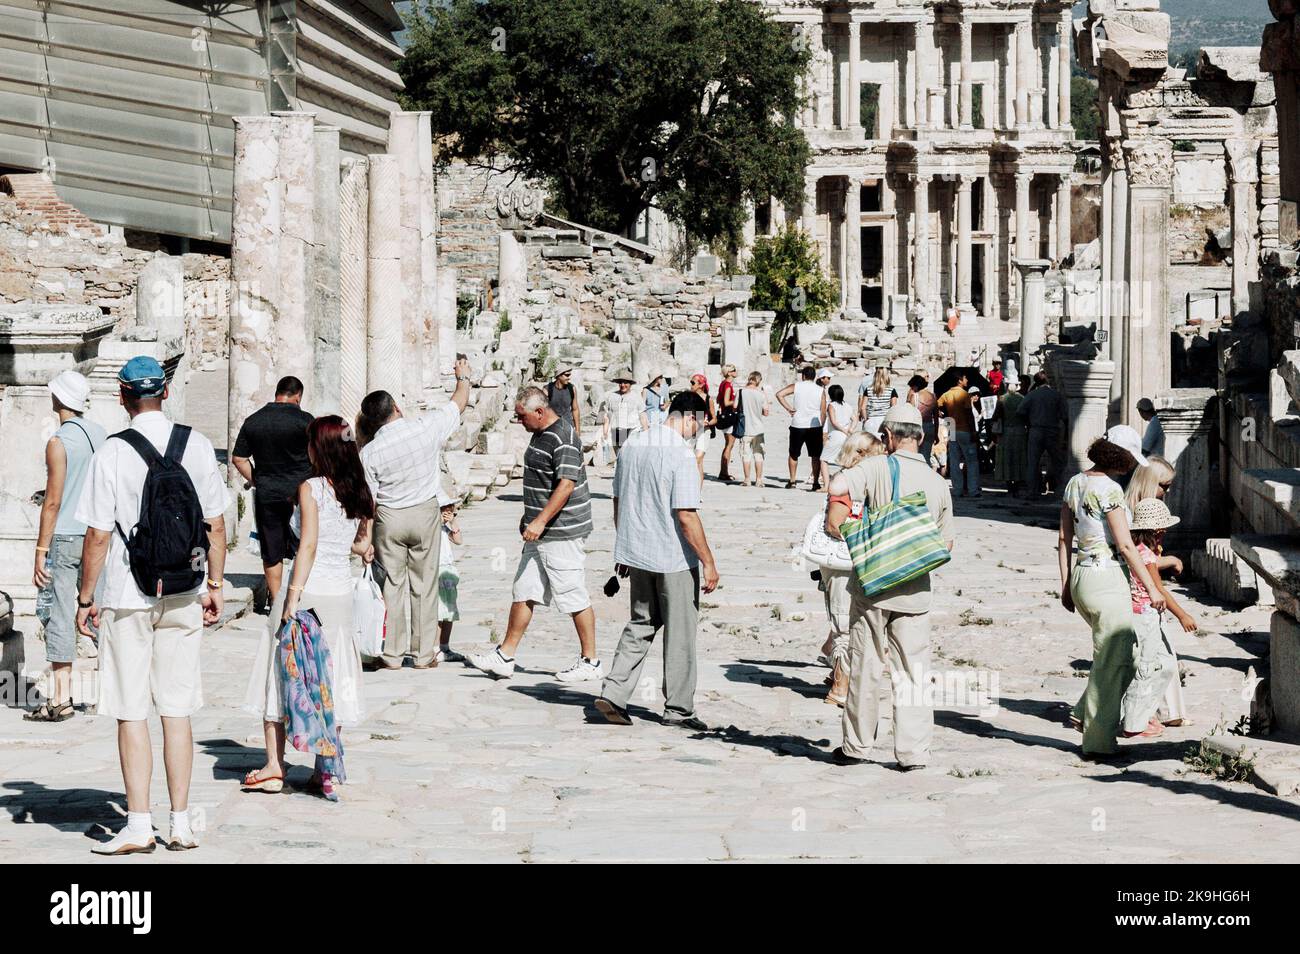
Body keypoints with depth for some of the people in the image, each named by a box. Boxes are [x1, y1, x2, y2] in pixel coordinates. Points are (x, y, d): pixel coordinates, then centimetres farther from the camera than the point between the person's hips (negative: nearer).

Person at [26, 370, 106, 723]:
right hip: (96, 536, 6)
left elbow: (53, 502, -14)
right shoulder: (101, 435, 7)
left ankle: (60, 700, -3)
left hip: (64, 538, -6)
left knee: (60, 618, -3)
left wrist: (41, 552, -11)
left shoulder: (59, 443, -13)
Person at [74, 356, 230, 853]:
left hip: (127, 597, -3)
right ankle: (180, 824, 11)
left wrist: (85, 598, 1)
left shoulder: (112, 453, -10)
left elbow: (98, 536, -9)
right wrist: (215, 585, 15)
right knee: (177, 710, 9)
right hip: (183, 597, 3)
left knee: (131, 713, 2)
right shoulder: (197, 445, 0)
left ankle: (138, 825, 2)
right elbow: (216, 525, 5)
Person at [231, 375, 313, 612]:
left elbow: (238, 459, 7)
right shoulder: (303, 420, -9)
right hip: (299, 493, -3)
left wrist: (257, 481, 12)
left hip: (266, 495, 3)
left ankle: (275, 599, 14)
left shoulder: (253, 421, 4)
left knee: (271, 552, 10)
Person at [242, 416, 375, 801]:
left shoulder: (311, 489, -10)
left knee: (282, 676, 5)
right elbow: (364, 545, 11)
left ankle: (274, 767, 5)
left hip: (308, 591, -5)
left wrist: (293, 596, -19)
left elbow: (308, 545, -17)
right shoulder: (359, 492, 6)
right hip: (342, 594, 5)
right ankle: (326, 769, 11)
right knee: (331, 680, 10)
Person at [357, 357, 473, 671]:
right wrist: (462, 377, 25)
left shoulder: (369, 452, -13)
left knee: (392, 583, 8)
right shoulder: (428, 427, -13)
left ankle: (392, 654, 9)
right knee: (424, 584, 9)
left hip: (389, 518, -1)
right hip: (425, 514, 1)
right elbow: (459, 402, 5)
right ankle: (424, 653, 13)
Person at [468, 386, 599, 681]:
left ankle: (590, 662, 7)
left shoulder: (563, 438, -18)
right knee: (524, 591, 10)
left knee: (574, 598, -2)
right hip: (540, 533, 10)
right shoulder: (540, 435, 13)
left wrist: (540, 521, -27)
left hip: (563, 533, -10)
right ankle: (505, 657, 15)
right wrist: (529, 516, 27)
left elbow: (566, 485, -24)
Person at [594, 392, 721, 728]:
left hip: (637, 554, 7)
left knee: (641, 625, 16)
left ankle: (613, 694, 4)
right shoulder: (679, 454, -18)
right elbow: (686, 515, -21)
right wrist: (708, 562, -15)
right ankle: (678, 708, 13)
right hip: (675, 558, -7)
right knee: (680, 632, 6)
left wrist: (624, 549, 22)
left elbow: (618, 502, 12)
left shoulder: (633, 445, 5)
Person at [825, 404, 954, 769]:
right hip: (915, 589, 2)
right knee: (913, 671, 5)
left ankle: (856, 746, 16)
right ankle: (913, 752, 3)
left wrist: (836, 518, -9)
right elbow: (945, 545, 13)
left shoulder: (876, 468, -5)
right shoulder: (938, 483, 7)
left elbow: (838, 485, -25)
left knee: (866, 666, 8)